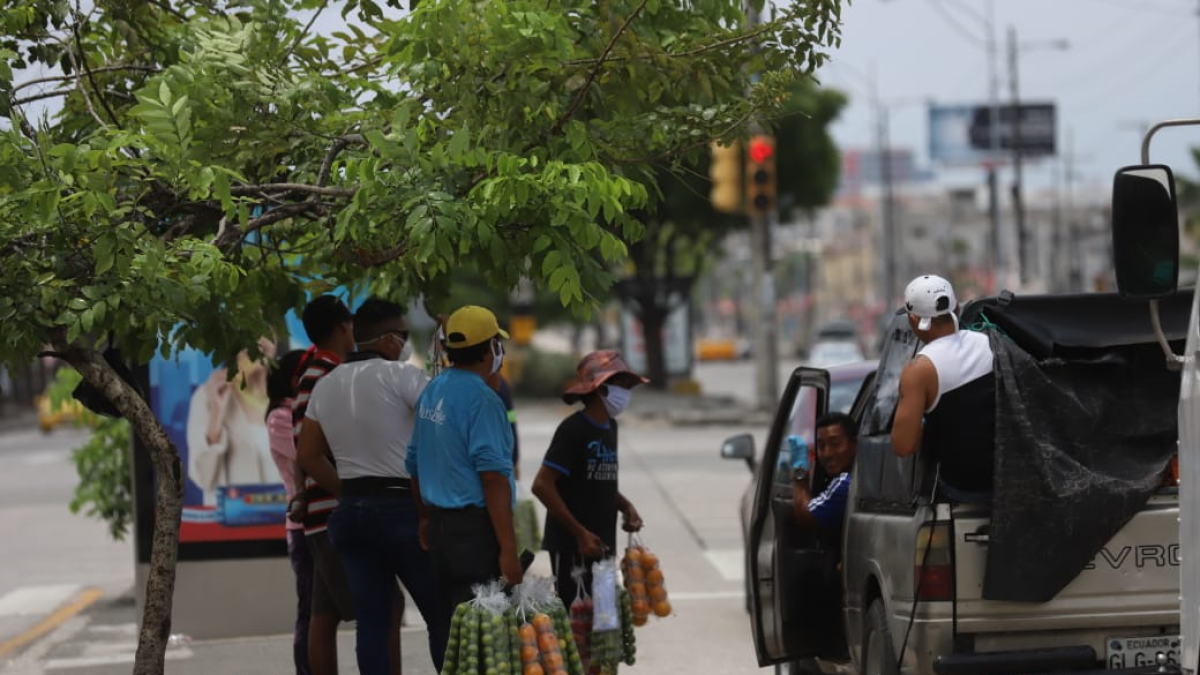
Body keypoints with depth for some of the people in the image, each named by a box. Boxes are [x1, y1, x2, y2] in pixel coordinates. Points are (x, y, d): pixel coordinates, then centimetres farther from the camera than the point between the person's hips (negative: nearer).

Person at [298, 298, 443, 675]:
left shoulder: (325, 385, 12)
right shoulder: (399, 375, -9)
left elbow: (308, 454, 15)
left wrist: (347, 491, 14)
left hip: (351, 510, 6)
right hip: (401, 506, -6)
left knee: (372, 621, 5)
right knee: (441, 615, 1)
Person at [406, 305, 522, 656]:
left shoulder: (432, 391, 12)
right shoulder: (481, 399, -15)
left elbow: (415, 463, 20)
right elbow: (493, 478, -20)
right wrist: (508, 548, -20)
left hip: (440, 524, 9)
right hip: (475, 528, -9)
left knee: (449, 627, 13)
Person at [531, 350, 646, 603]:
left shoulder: (609, 426, 13)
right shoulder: (574, 429, -13)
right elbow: (542, 485, -18)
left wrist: (625, 506, 6)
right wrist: (580, 533, -19)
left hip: (601, 543, 9)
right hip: (572, 546, -8)